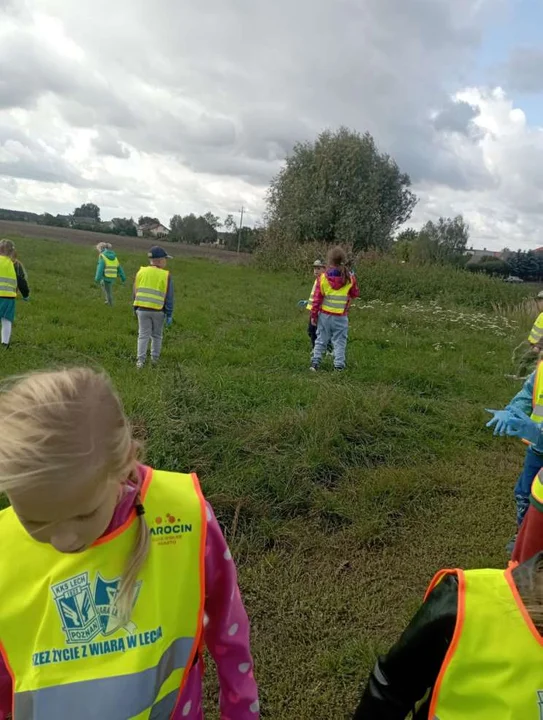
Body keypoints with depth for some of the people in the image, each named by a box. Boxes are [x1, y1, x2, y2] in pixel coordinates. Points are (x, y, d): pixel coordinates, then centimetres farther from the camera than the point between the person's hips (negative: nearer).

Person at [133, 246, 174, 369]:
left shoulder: (141, 272, 4)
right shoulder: (166, 275, -6)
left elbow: (135, 292, 9)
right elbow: (169, 297, -5)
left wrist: (135, 308, 19)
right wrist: (169, 314, 0)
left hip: (142, 309, 2)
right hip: (158, 310, -2)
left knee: (143, 335, 7)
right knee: (157, 336, 14)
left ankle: (140, 360, 2)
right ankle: (155, 358, 20)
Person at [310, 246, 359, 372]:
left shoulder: (323, 278, -8)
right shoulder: (350, 278, -8)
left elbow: (317, 299, -6)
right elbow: (355, 294, 8)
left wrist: (314, 315, 2)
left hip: (324, 315, 1)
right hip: (341, 317, -1)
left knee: (321, 340, 13)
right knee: (339, 342, 7)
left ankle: (315, 363, 12)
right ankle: (339, 366, 6)